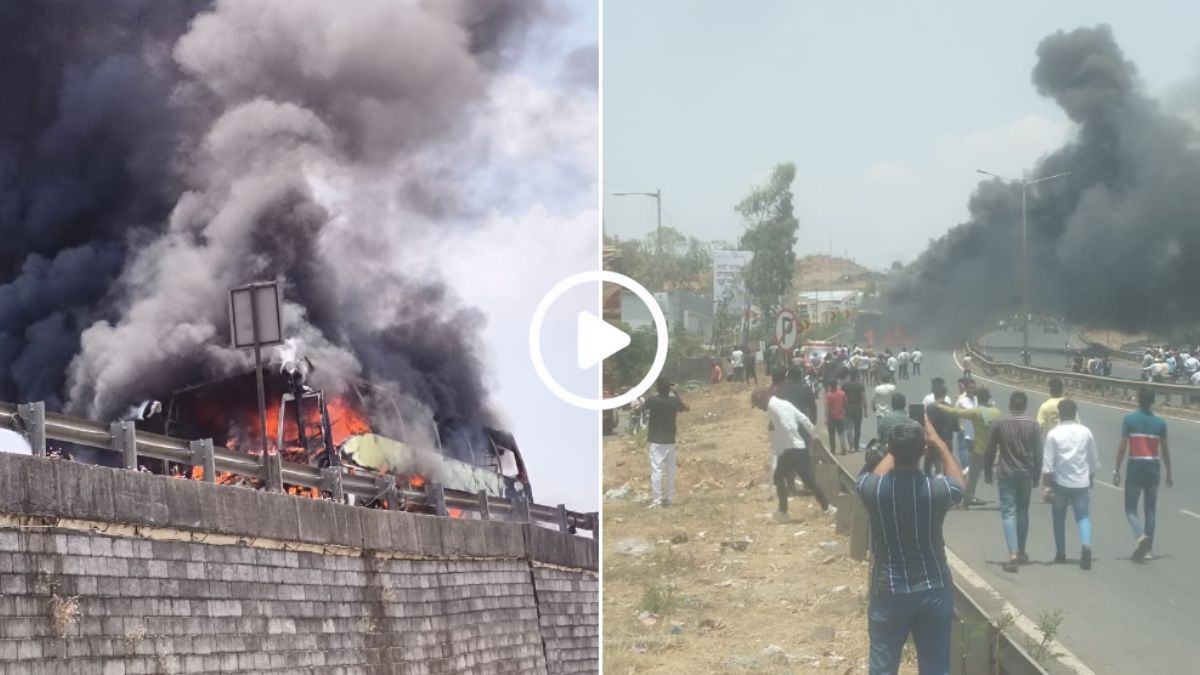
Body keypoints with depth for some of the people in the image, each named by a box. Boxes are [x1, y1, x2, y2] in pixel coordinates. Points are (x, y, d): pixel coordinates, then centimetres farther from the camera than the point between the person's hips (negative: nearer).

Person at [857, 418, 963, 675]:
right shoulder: (938, 490, -16)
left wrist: (898, 446, 22)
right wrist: (938, 442, 19)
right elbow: (958, 482, 11)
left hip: (889, 592, 0)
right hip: (933, 591, 0)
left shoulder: (872, 488, -15)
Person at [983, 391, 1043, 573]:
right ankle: (1021, 552, 26)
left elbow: (990, 450, -1)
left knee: (1008, 512, -5)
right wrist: (1036, 475, 9)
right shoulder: (1033, 425, -2)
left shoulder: (1001, 424, -5)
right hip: (1026, 474, 2)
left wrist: (987, 473, 10)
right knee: (1023, 512, 17)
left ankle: (1013, 554, -20)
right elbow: (1038, 453, -1)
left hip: (1006, 474, -2)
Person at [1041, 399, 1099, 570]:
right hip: (1081, 482, 1)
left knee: (1059, 518, 14)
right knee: (1083, 516, 5)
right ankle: (1086, 545, -21)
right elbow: (1093, 459, 7)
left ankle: (1061, 553, 20)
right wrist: (1091, 478, 22)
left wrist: (1046, 485, -4)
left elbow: (1048, 462, -9)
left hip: (1060, 482, -1)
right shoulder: (1085, 432, 0)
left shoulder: (1053, 434, -8)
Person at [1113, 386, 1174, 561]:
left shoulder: (1129, 420, -7)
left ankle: (1140, 536, -22)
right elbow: (1165, 451, 4)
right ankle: (1148, 549, 11)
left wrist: (1117, 470, 0)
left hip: (1135, 468, -2)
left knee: (1130, 508, 5)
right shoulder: (1160, 423, 0)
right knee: (1151, 510, 12)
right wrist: (1169, 474, 13)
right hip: (1153, 469, 2)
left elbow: (1122, 447, -8)